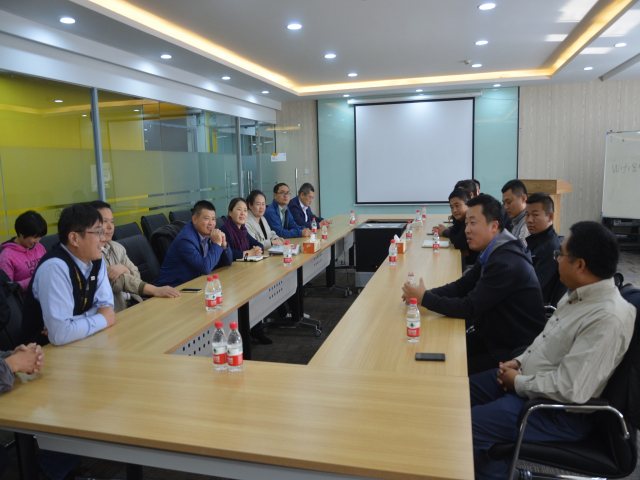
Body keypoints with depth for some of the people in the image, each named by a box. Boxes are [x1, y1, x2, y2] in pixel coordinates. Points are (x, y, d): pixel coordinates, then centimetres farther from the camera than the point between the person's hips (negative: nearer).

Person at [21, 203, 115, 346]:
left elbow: (105, 304, 0)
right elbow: (60, 334, -30)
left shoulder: (96, 260, -4)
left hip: (79, 342, 7)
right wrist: (103, 319, -16)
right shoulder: (55, 268, -24)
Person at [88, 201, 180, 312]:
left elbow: (136, 277, 12)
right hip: (114, 311, -7)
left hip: (133, 302, 7)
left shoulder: (117, 247, 16)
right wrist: (154, 290, -27)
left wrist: (123, 269, -12)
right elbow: (114, 281, -17)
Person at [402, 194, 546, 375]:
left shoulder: (506, 263, -27)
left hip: (515, 352, -9)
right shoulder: (492, 253, 4)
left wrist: (425, 297, -18)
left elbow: (469, 308, -27)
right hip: (492, 336, 9)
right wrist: (426, 294, -9)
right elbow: (462, 286, 6)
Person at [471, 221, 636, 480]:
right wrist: (519, 361, 3)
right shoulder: (579, 294, 0)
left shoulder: (608, 318, -30)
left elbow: (570, 389, -31)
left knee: (467, 428, -14)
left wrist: (519, 382, -17)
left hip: (557, 412, -9)